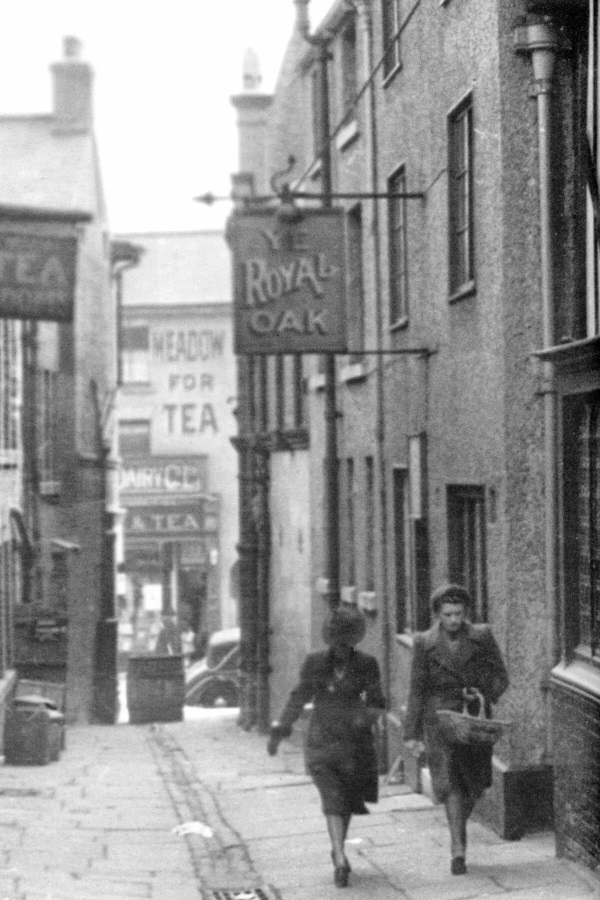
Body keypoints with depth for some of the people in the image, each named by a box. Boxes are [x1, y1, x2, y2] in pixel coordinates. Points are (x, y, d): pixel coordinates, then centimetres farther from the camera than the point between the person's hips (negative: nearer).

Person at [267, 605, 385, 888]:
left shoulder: (367, 665, -2)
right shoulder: (315, 663, -2)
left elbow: (376, 702, 3)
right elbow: (298, 699, 8)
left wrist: (367, 716, -20)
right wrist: (279, 731, 8)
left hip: (355, 742, 1)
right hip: (321, 742, -1)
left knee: (347, 800, 11)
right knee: (332, 798, -15)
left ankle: (337, 850, 34)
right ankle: (340, 859, -24)